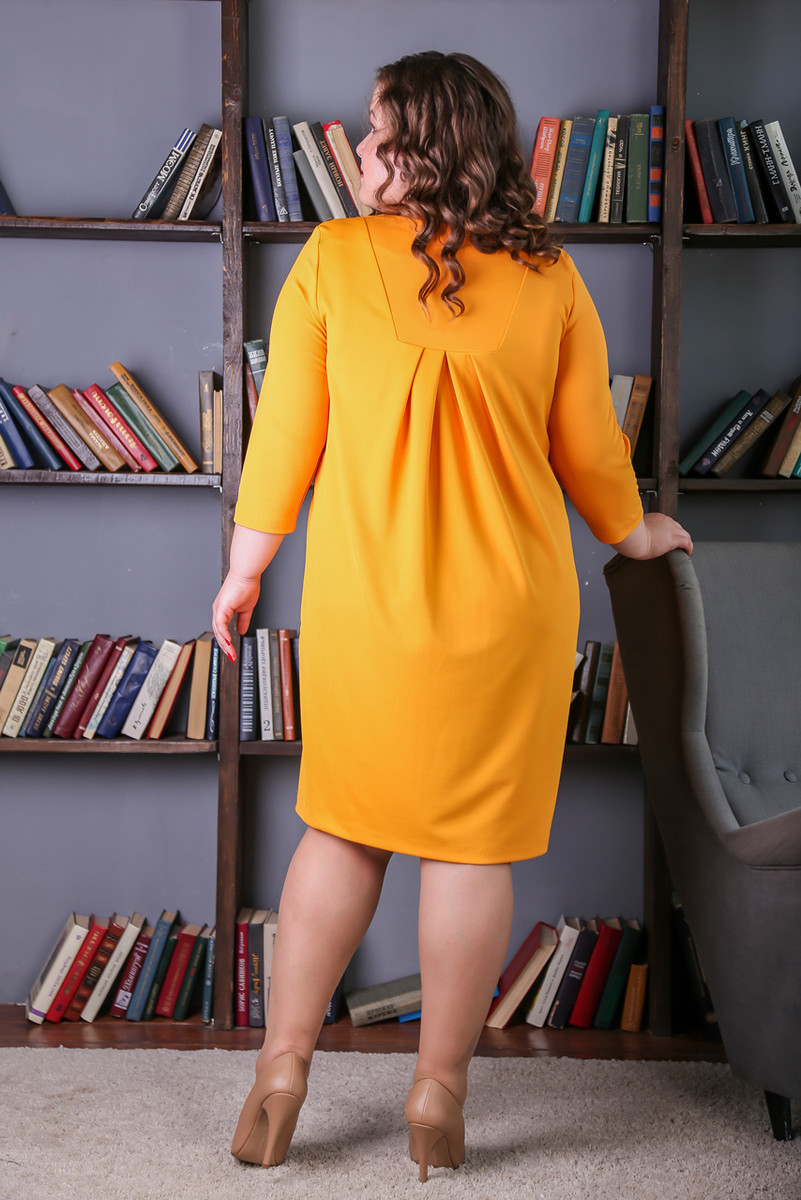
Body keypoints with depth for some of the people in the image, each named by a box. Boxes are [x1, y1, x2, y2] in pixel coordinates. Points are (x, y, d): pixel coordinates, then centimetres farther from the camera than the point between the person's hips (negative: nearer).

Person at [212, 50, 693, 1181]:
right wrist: (636, 532, 23)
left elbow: (284, 431, -2)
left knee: (342, 830, 15)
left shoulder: (331, 258, -4)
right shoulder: (549, 278, -2)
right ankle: (439, 1095, 19)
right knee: (474, 845, 9)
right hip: (509, 606, 0)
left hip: (362, 601, 1)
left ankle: (281, 1070, 20)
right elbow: (589, 449, 3)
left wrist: (243, 571, 10)